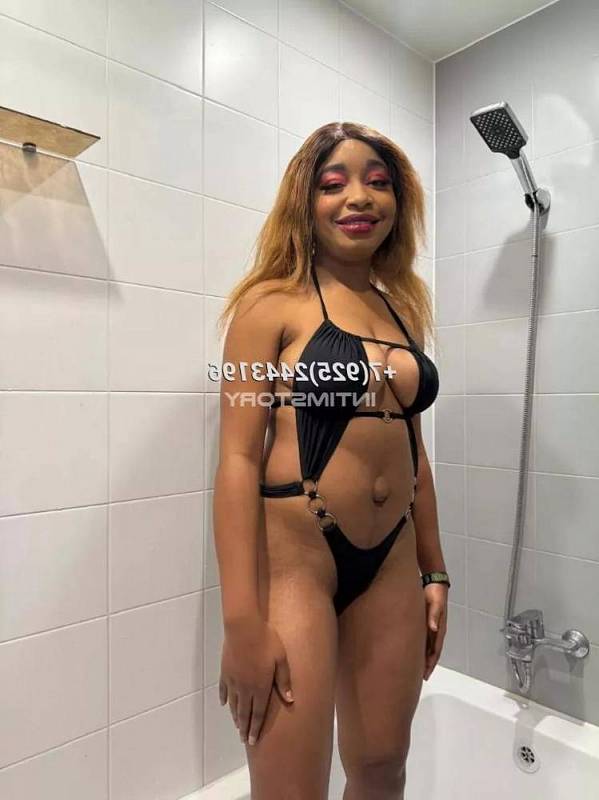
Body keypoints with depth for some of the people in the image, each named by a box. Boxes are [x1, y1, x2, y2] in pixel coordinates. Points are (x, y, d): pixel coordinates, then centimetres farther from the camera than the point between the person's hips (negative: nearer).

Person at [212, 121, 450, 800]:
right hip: (294, 556, -5)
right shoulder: (273, 304, -6)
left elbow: (413, 454, 14)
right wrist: (242, 622, -16)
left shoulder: (403, 310, 11)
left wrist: (434, 572, 15)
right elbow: (239, 458, -12)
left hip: (392, 564, 6)